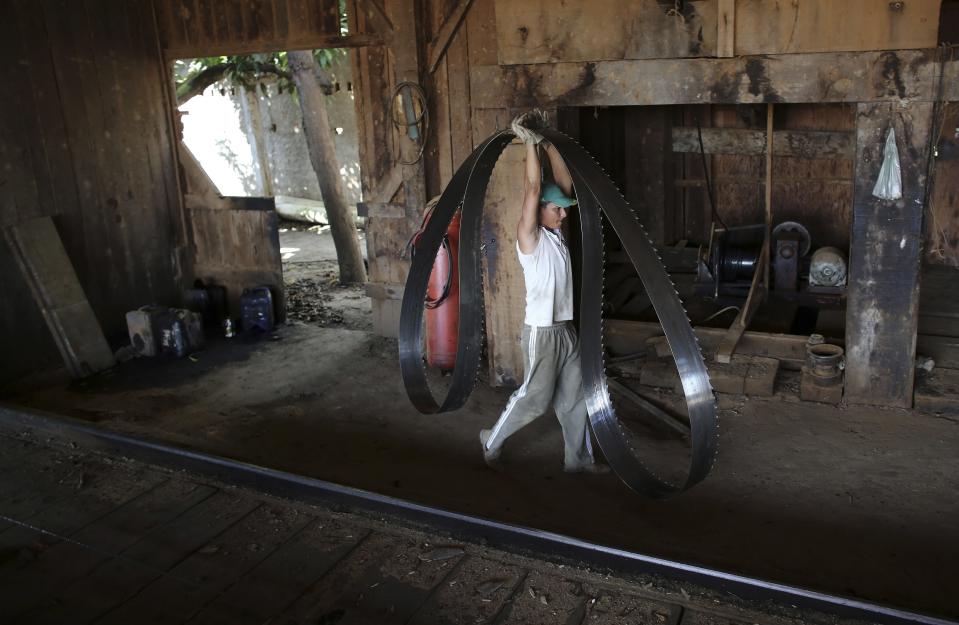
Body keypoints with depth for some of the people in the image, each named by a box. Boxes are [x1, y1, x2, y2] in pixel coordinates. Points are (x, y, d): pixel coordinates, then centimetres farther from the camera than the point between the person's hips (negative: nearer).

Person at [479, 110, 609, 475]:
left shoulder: (556, 233, 8)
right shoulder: (529, 236, -13)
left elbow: (564, 181, 7)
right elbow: (533, 189, -22)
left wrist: (547, 142, 2)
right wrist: (530, 142, -19)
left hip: (566, 328, 8)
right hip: (542, 331, -8)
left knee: (574, 397, 12)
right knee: (534, 399, 1)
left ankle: (578, 458, 24)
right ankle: (492, 442, 21)